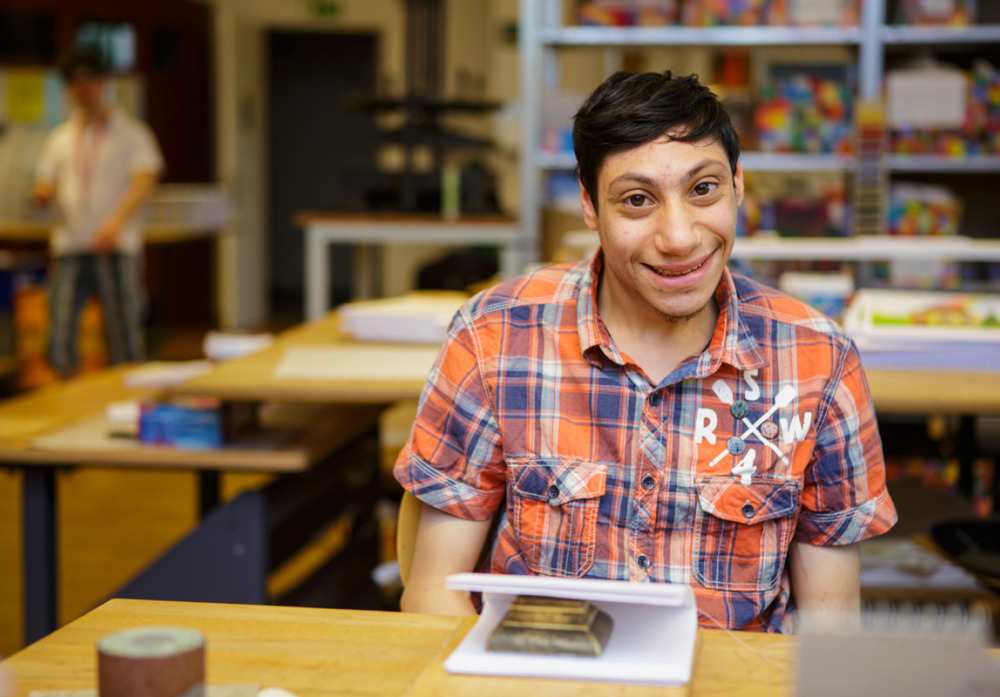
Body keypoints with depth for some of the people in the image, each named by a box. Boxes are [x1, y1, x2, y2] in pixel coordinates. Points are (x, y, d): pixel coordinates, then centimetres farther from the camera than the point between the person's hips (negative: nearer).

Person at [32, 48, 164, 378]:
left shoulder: (131, 132, 6)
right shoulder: (59, 138, 19)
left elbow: (145, 181, -8)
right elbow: (45, 186, 17)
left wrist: (118, 221, -27)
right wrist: (41, 194, -11)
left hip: (116, 248, -3)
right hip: (69, 248, 3)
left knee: (125, 343, -5)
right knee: (59, 341, -4)